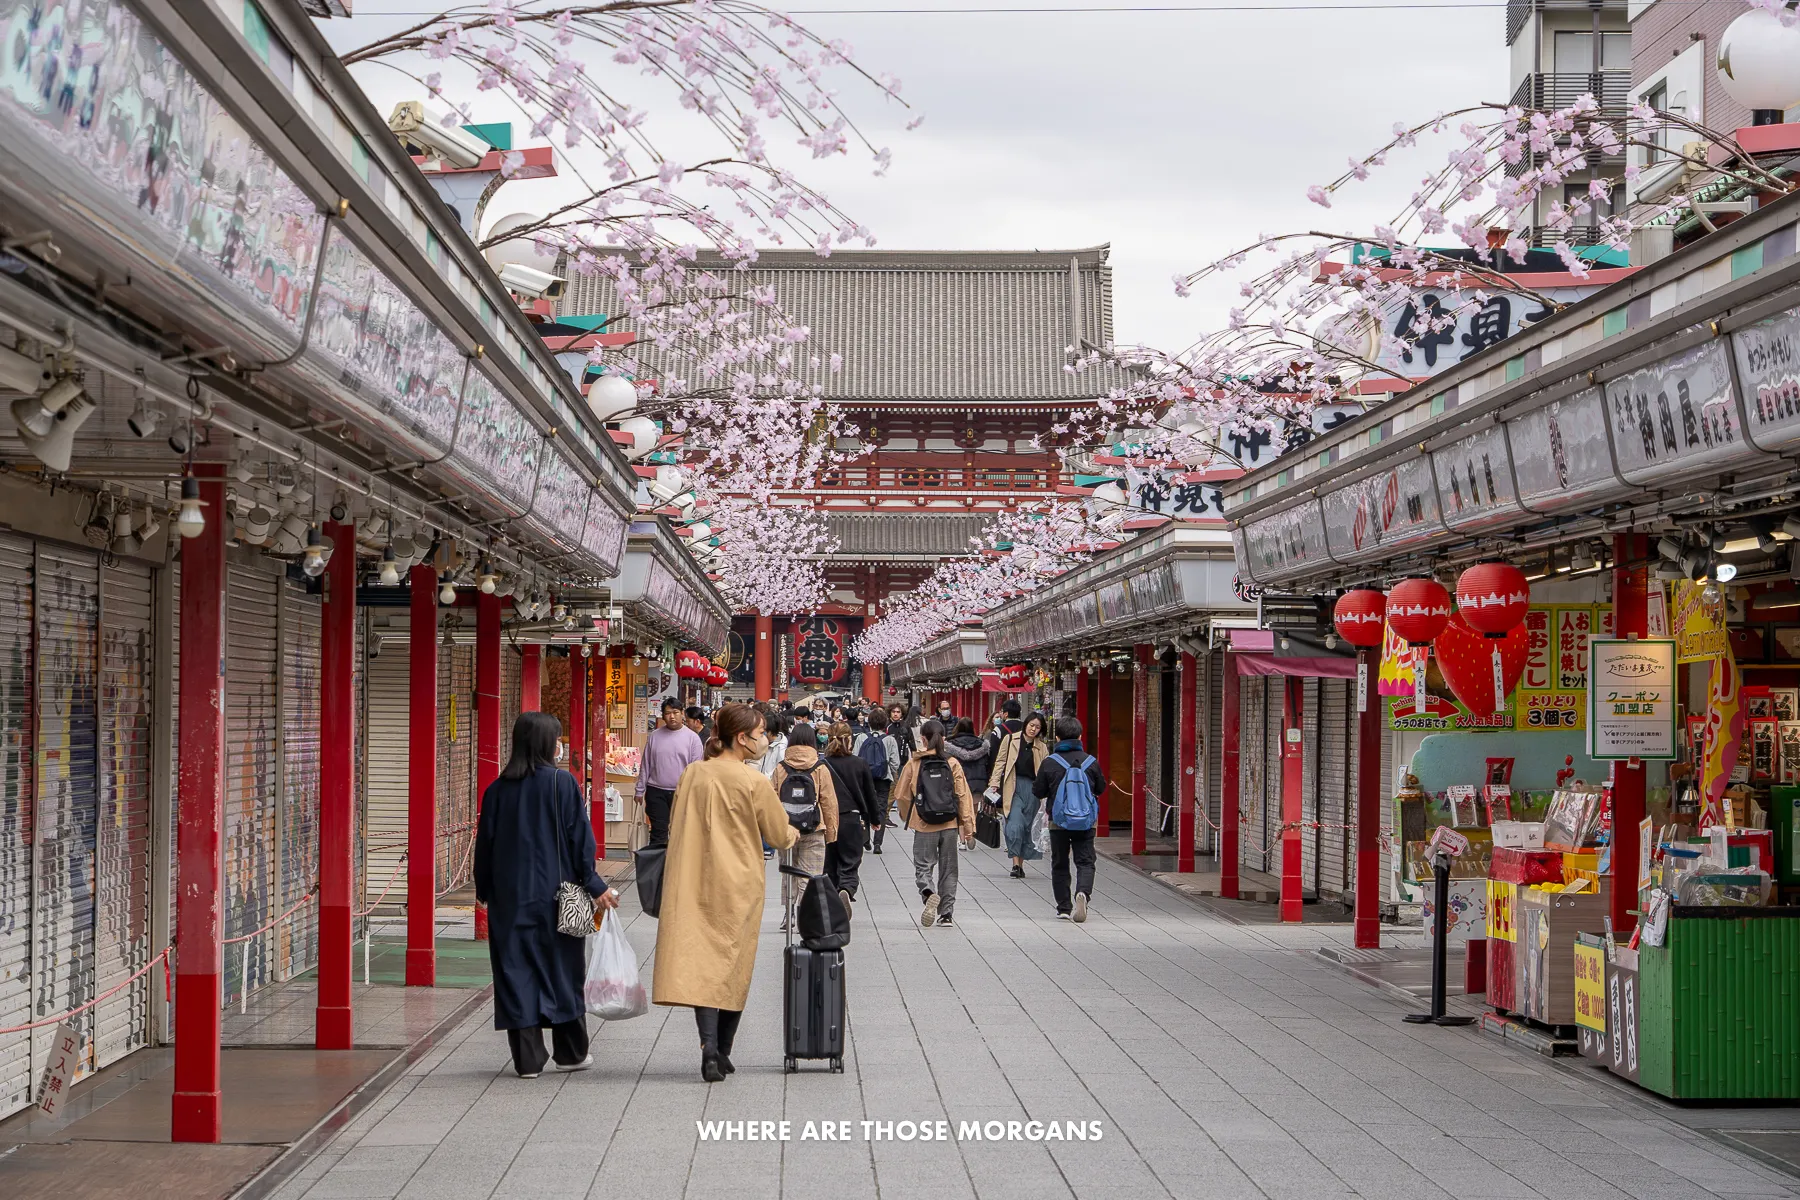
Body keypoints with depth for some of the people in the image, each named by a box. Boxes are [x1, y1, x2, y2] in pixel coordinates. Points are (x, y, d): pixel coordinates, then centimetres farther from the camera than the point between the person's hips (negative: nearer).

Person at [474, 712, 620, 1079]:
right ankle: (571, 1053, 19)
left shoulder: (497, 790, 1)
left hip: (510, 897, 2)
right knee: (563, 970, 11)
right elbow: (580, 838, -9)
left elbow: (485, 843, 6)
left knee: (517, 972, 5)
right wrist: (595, 886, -2)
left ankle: (528, 1060, 2)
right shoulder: (562, 783, -8)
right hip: (556, 893, -2)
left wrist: (484, 892, 18)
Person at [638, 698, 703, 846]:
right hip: (656, 792, 1)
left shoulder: (692, 737, -1)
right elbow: (645, 765, 10)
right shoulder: (654, 736, 5)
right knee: (658, 834, 1)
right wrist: (640, 790, 9)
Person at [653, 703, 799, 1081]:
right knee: (734, 965, 10)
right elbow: (779, 835, 0)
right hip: (738, 886, -3)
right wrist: (794, 833, 22)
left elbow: (675, 829, 13)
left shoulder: (692, 774, 3)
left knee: (701, 961, -1)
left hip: (695, 882, 3)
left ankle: (709, 1043, -20)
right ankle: (722, 1052, 14)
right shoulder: (754, 782, -10)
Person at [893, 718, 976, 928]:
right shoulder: (953, 764, -3)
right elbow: (963, 796, -3)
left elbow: (902, 794, 1)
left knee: (923, 866, 6)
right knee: (948, 869, 12)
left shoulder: (914, 763, -6)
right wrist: (968, 825, 3)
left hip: (924, 825, -2)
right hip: (950, 824, 2)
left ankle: (929, 893, -24)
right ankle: (946, 914, 13)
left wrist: (907, 816, 20)